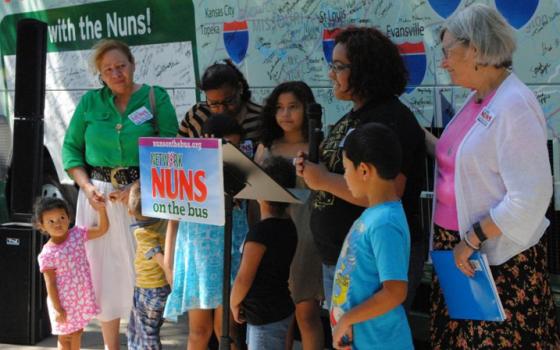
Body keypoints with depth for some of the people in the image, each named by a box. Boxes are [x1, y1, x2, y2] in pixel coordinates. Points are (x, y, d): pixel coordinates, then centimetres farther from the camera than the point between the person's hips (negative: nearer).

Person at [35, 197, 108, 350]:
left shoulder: (77, 234, -5)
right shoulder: (47, 254, -17)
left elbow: (102, 229, -2)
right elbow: (50, 283, -15)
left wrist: (101, 209, -19)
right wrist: (58, 309, -15)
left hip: (82, 296, 5)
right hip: (64, 301, -5)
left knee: (77, 332, 21)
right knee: (65, 337, 10)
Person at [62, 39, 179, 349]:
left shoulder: (156, 98, 0)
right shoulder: (90, 102, 8)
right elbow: (71, 147, 10)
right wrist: (87, 187, -6)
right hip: (97, 197, 3)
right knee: (102, 272, 6)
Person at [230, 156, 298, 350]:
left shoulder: (261, 231, -21)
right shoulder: (288, 226, 4)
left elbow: (244, 278, -16)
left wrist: (234, 303, -3)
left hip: (266, 318, -9)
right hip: (281, 309, 9)